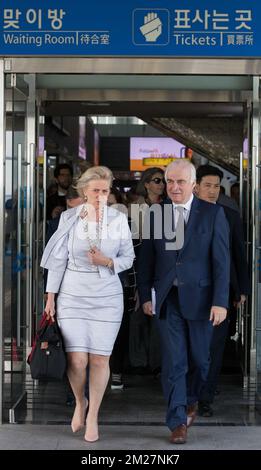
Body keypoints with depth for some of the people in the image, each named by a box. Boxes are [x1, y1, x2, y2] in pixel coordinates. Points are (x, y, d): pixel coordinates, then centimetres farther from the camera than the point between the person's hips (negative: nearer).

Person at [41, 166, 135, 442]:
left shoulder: (119, 219, 0)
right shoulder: (69, 217, -1)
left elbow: (128, 258, 6)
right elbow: (59, 258, 3)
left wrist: (108, 261, -14)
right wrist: (50, 296, 2)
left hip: (107, 298, 1)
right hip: (73, 296, -1)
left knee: (100, 359, -1)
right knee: (77, 359, -7)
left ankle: (93, 415, 18)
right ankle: (79, 402, 24)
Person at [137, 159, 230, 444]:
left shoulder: (212, 214, -3)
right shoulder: (155, 214, 3)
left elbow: (221, 260, -6)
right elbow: (146, 258, 8)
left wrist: (220, 301, -11)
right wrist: (145, 295, 5)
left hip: (199, 298, -1)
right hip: (167, 299, 1)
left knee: (199, 359, 11)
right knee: (173, 361, -1)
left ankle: (190, 400, 38)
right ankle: (177, 422, 7)